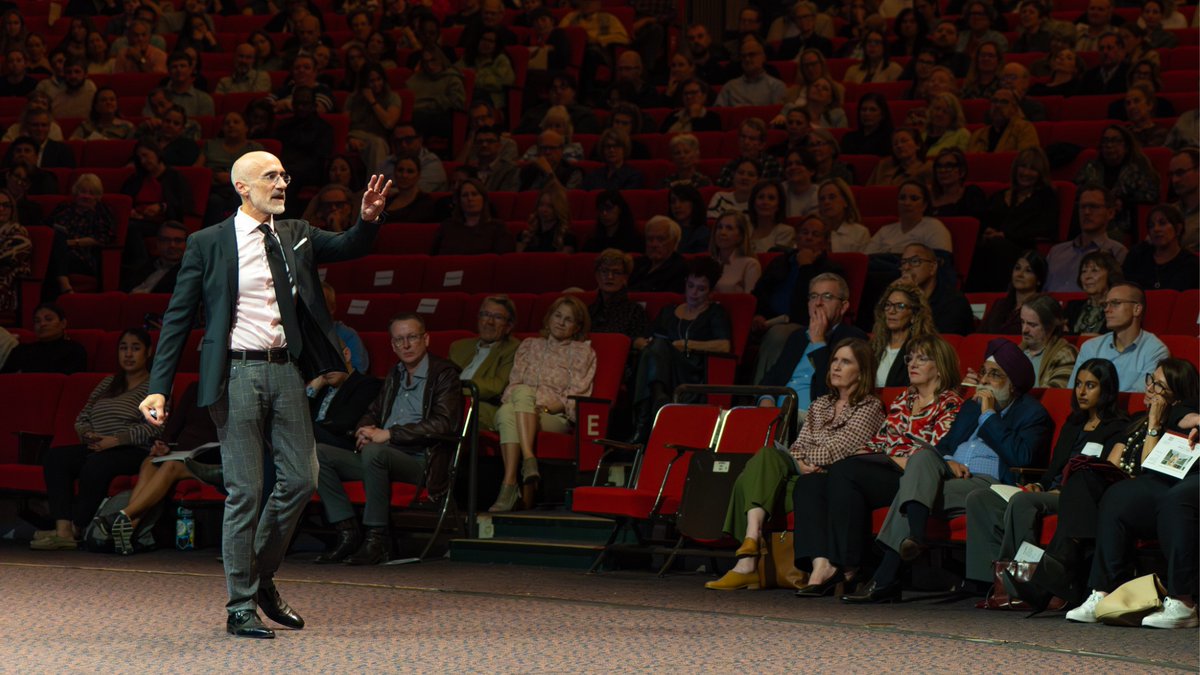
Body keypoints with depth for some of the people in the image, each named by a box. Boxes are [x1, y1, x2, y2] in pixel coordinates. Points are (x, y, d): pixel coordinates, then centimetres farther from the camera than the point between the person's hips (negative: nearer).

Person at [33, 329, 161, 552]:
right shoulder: (108, 383, 26)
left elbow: (155, 427, -9)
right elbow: (81, 418, 22)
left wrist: (116, 440, -17)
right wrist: (88, 435, -2)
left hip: (134, 451, -7)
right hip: (96, 448, 7)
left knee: (97, 464, -37)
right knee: (54, 457, -20)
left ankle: (76, 530, -25)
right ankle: (62, 531, -33)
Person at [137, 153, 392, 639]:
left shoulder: (297, 236, 12)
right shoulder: (208, 244, -2)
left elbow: (349, 248, 4)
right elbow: (177, 319, -2)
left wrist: (369, 218, -20)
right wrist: (158, 389, -9)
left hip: (285, 370, 5)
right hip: (237, 372, -5)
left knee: (300, 479, 5)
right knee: (245, 491, -3)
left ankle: (261, 578, 27)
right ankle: (241, 608, 7)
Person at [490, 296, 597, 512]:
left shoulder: (582, 352, 16)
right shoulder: (529, 346, 27)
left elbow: (575, 398, 4)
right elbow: (513, 384, 17)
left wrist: (546, 406, -13)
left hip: (556, 418, -3)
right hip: (518, 411, 3)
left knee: (523, 392, -36)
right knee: (507, 412, -36)